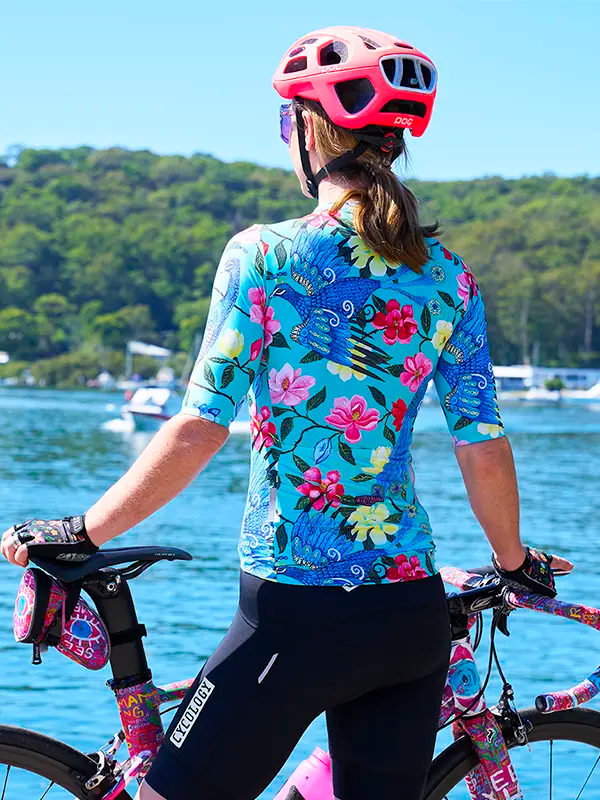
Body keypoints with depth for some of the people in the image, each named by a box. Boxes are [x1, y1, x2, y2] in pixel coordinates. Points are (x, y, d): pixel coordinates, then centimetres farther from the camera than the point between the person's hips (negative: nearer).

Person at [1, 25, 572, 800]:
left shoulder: (264, 256, -9)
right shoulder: (447, 274, 3)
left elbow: (197, 432, -11)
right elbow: (482, 443, 4)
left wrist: (81, 533, -1)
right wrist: (514, 560, 20)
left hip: (297, 616, -5)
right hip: (414, 616, 5)